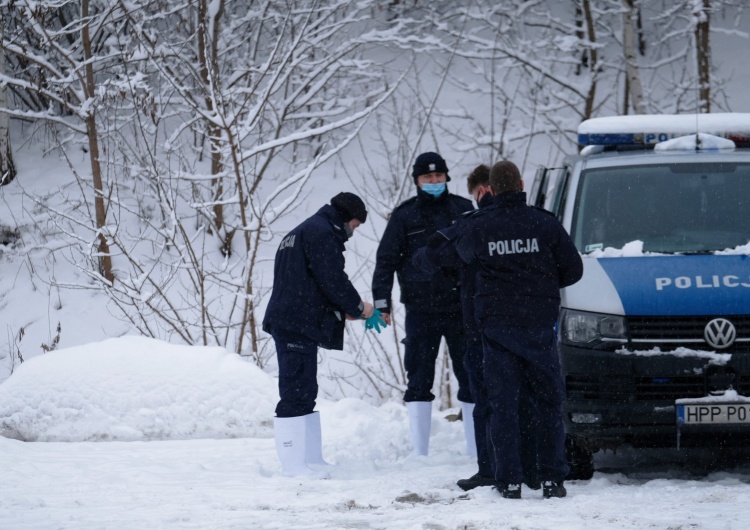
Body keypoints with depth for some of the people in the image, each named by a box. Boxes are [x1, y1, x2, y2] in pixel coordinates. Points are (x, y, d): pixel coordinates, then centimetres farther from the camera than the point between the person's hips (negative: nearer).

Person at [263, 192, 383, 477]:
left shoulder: (302, 232, 26)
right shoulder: (322, 232, -8)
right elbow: (333, 280, -14)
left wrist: (344, 309, 17)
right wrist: (358, 307, 0)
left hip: (289, 323, 11)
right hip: (298, 325, -11)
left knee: (303, 394, 14)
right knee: (297, 394, -12)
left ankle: (311, 459, 18)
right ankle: (294, 465, -15)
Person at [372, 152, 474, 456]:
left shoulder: (463, 210, 9)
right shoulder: (405, 215, 5)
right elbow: (386, 260, 4)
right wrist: (381, 302, -4)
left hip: (461, 308, 1)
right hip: (420, 311, -1)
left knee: (470, 375, 4)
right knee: (419, 379, -1)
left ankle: (476, 448, 11)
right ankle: (419, 451, 2)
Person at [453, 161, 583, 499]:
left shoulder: (479, 227, -4)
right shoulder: (545, 224, -4)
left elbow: (464, 253, 16)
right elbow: (573, 270, 2)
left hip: (496, 323, 0)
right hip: (539, 323, 0)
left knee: (503, 404, 4)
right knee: (548, 402, 8)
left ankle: (509, 481, -1)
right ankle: (552, 479, 5)